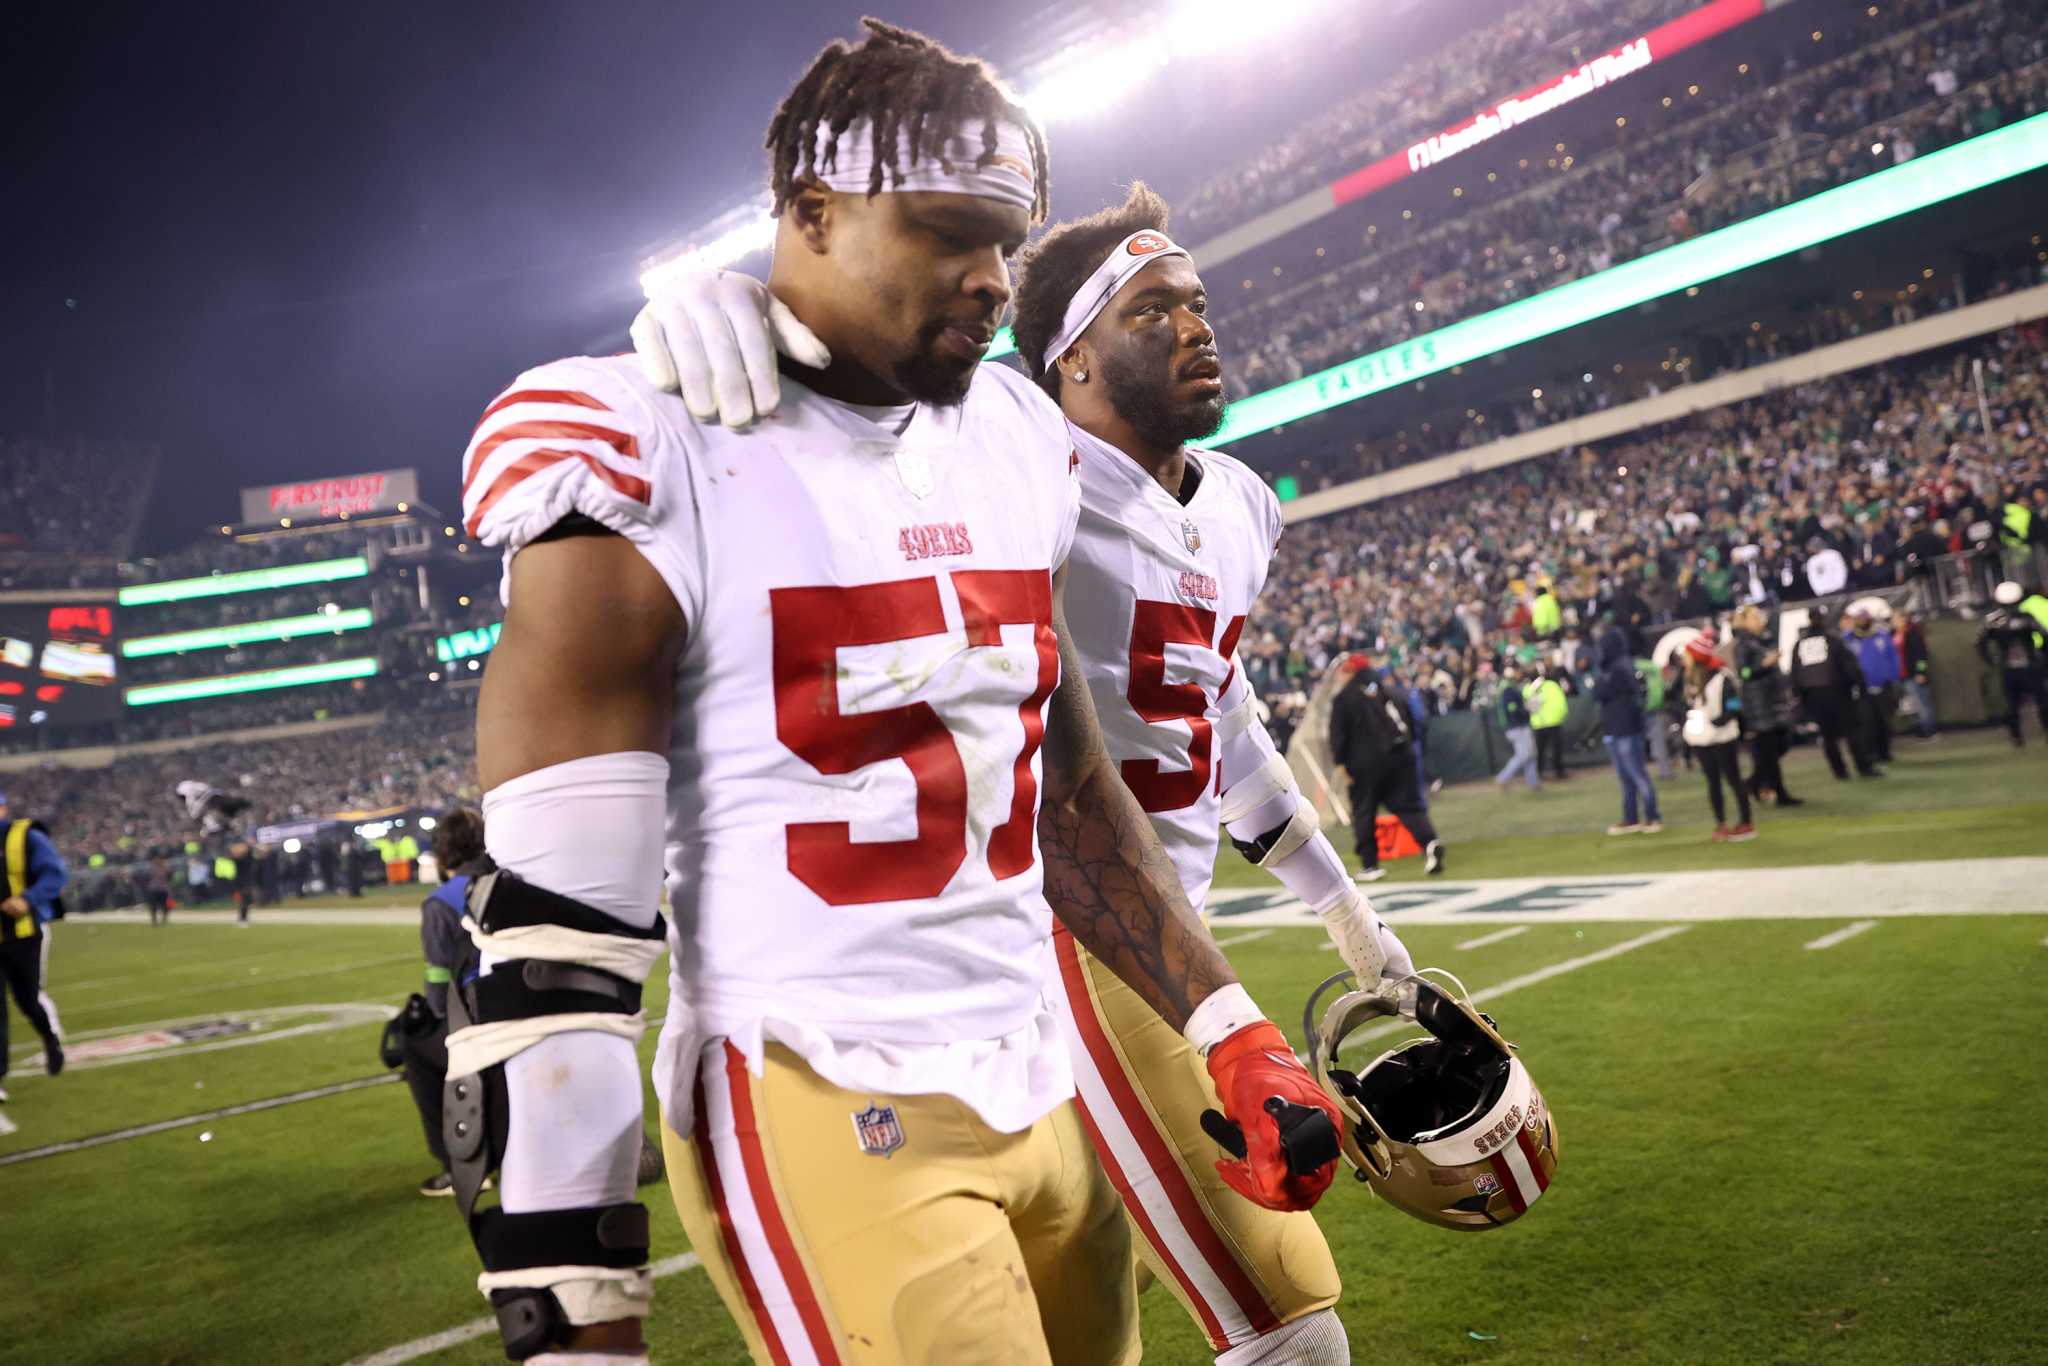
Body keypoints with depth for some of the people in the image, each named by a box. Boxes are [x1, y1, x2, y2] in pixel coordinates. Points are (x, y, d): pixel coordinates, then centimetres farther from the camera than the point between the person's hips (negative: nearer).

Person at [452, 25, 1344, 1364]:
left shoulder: (1017, 442, 7)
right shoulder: (652, 462, -14)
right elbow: (550, 935, -15)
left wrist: (1231, 1029, 11)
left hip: (1040, 1086, 7)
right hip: (815, 1109, -6)